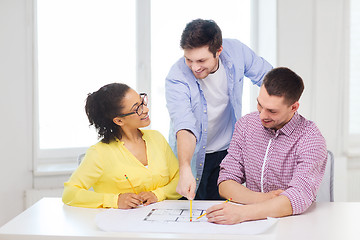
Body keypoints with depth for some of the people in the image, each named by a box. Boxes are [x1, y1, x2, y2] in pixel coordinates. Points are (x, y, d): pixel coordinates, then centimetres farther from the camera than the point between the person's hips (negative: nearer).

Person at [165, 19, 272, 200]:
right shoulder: (176, 78, -28)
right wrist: (185, 171, -54)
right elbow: (185, 126, -40)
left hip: (228, 151, 3)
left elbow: (267, 77, 2)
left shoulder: (236, 51, -17)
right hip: (192, 155, -2)